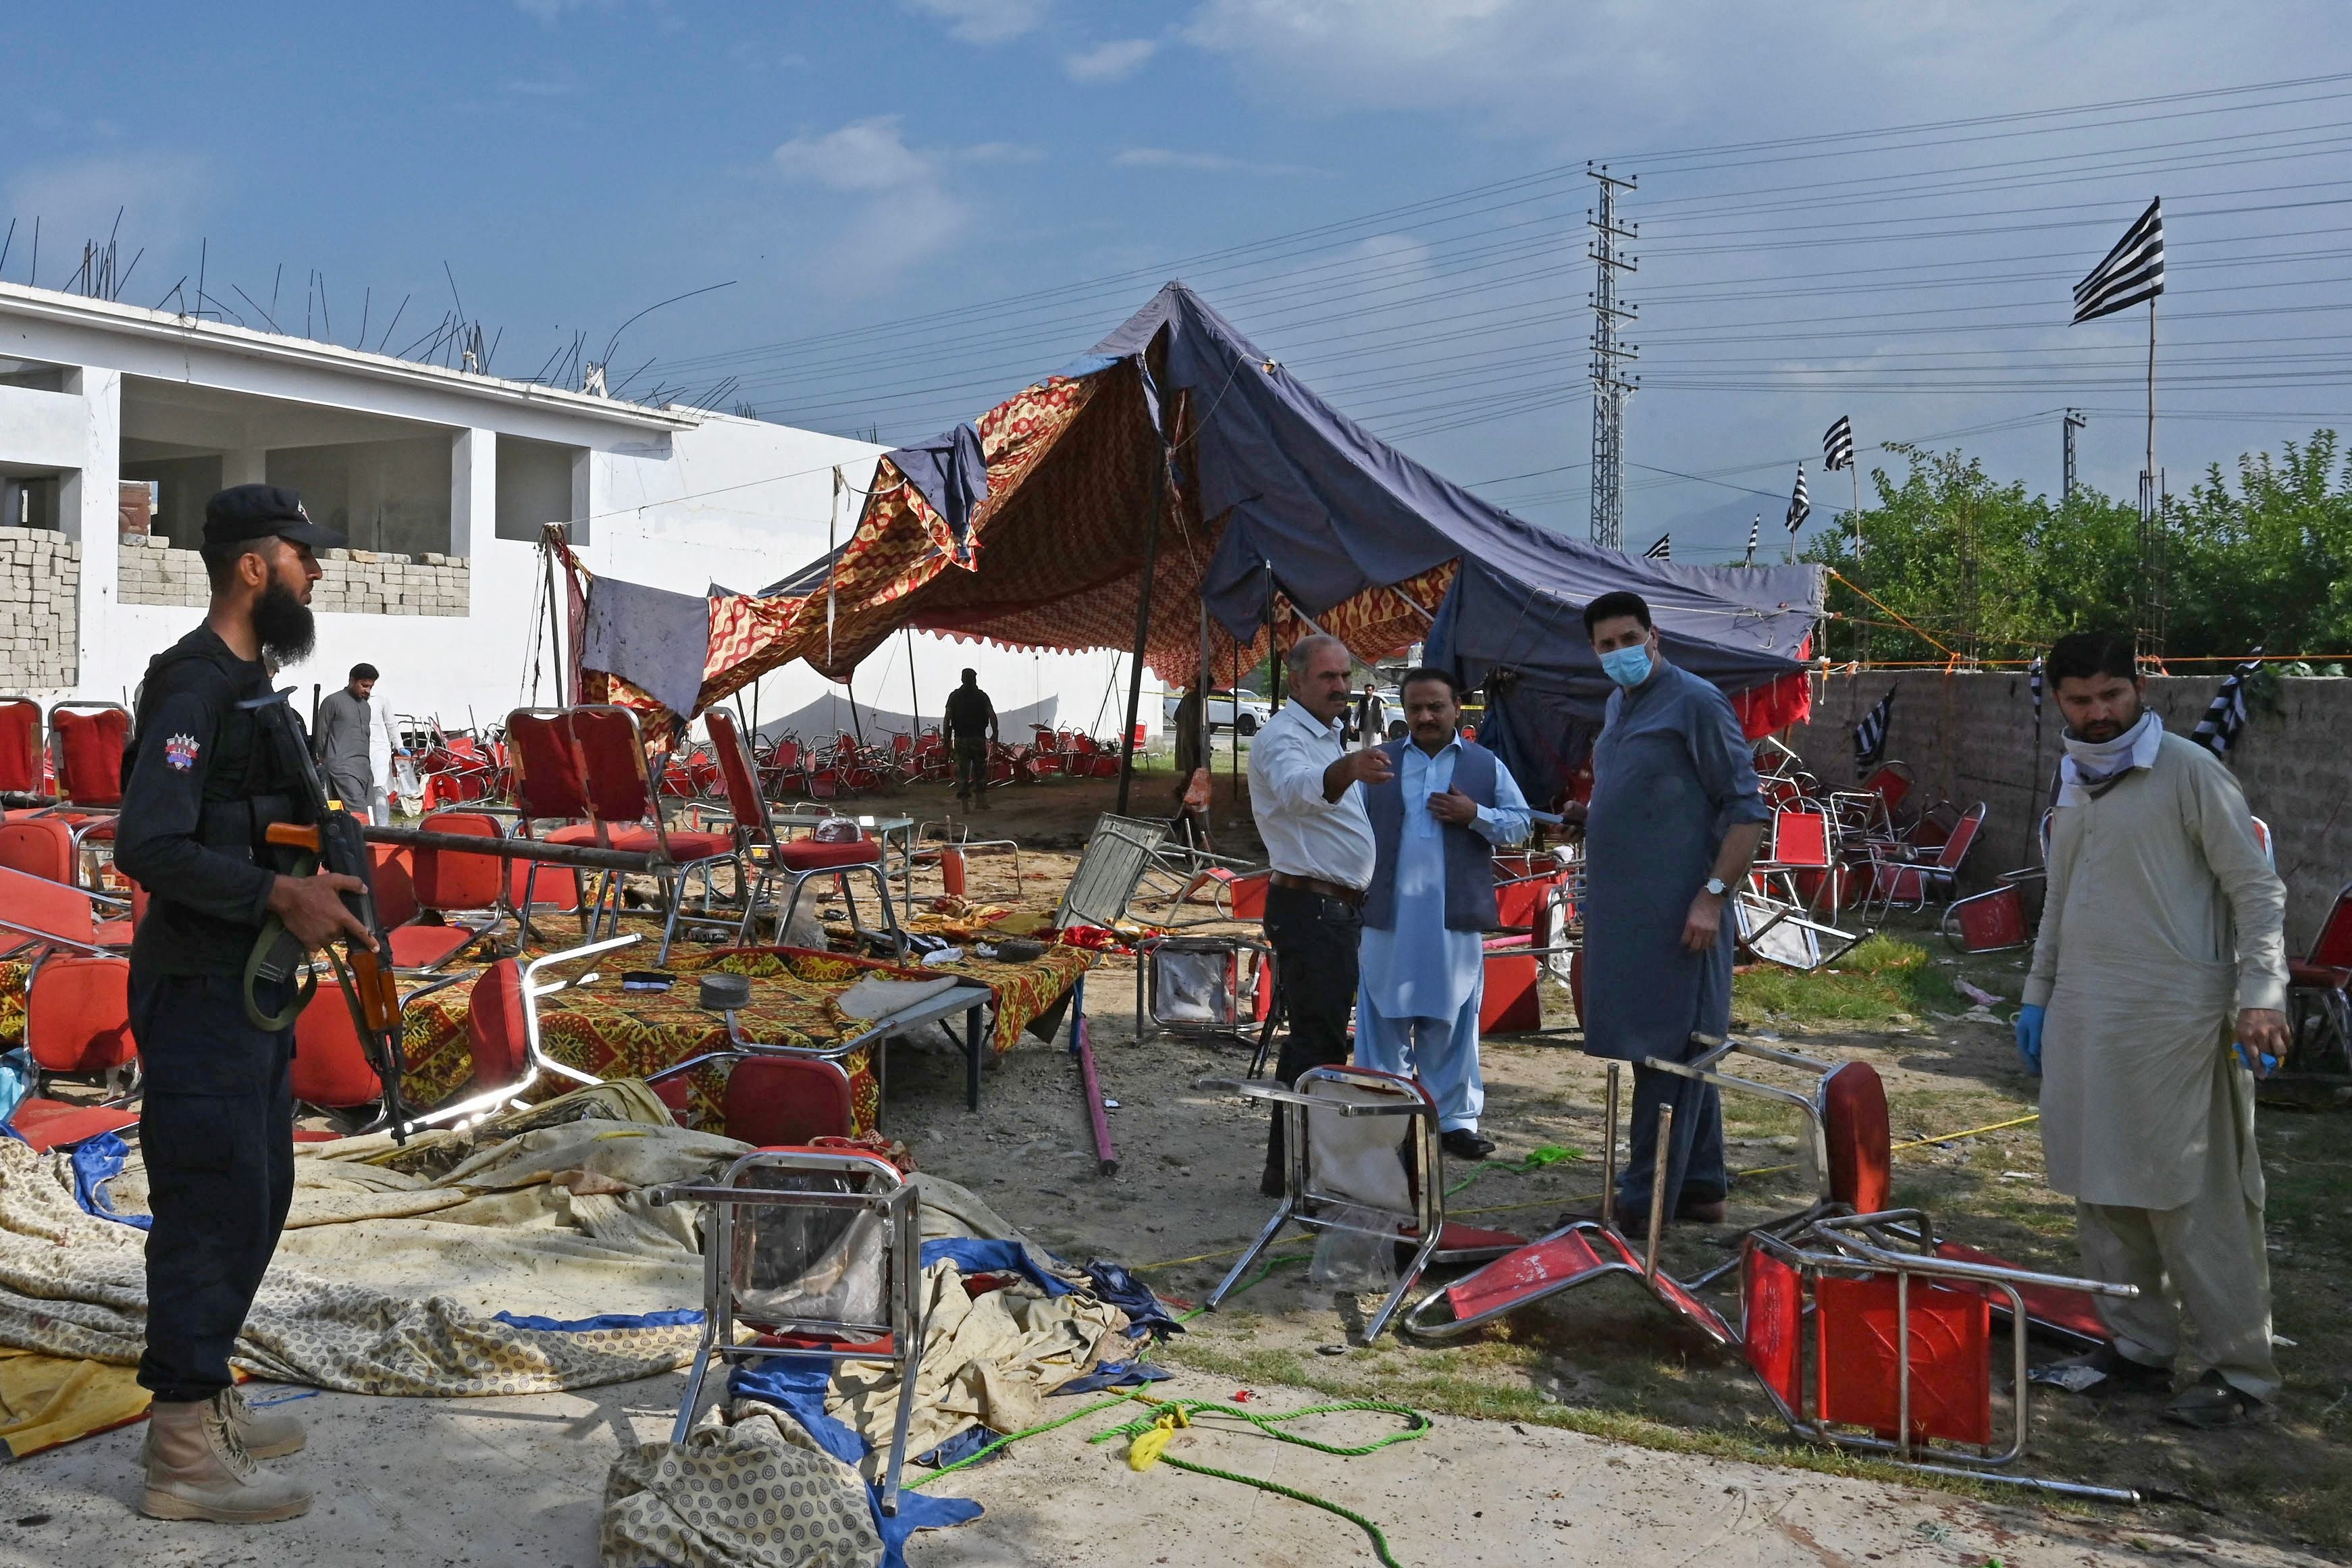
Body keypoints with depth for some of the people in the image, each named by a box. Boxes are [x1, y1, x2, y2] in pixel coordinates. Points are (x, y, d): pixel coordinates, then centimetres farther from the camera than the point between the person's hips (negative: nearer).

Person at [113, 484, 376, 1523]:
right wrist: (285, 897, -26)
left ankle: (204, 1399, 30)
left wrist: (322, 886, 9)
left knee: (257, 1195, 17)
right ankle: (183, 1456, 5)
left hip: (252, 989, 10)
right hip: (201, 996, -10)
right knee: (214, 1204, -4)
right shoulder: (194, 684, -17)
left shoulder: (251, 680, 14)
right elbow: (149, 846, -26)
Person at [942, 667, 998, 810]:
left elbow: (948, 718, -1)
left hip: (960, 739, 1)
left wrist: (947, 737, 3)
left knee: (962, 771, 3)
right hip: (978, 738, -1)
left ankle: (964, 801, -4)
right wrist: (995, 734, -1)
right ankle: (980, 800, 11)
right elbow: (992, 715, -7)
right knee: (980, 770, 10)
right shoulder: (981, 696, 0)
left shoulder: (954, 696, 3)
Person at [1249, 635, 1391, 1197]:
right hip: (1308, 907, -10)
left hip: (1341, 907, 10)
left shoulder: (1328, 736, 17)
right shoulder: (1282, 738, -15)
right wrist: (1345, 770, -59)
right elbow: (1296, 786, -40)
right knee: (1317, 1039, -11)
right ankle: (1289, 1171, -6)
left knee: (1321, 1034, 15)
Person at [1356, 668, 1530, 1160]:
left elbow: (1519, 824, 7)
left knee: (1452, 1023, 6)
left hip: (1455, 918, 0)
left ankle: (1455, 1119, 15)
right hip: (1389, 915, 0)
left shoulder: (1487, 765, 8)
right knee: (1383, 1019, 5)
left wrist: (1475, 816, -11)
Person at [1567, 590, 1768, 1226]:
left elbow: (1747, 808, -13)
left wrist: (1713, 894, -20)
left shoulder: (1695, 703, -10)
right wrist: (1590, 815, 10)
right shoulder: (1617, 705, 15)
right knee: (1684, 1049, 15)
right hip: (1623, 910, 9)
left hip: (1675, 915, -9)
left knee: (1666, 1051, -4)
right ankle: (1702, 1187, 24)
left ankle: (1645, 1200, 1)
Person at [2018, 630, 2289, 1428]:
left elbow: (2258, 888, -8)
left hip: (2174, 1019, -7)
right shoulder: (2073, 784, 14)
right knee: (2103, 1191, 11)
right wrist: (2038, 994, 21)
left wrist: (2260, 994, -17)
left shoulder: (2188, 771, -7)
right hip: (2084, 1018, 7)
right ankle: (2139, 1345, 23)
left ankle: (2240, 1369, 8)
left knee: (2195, 1199, -4)